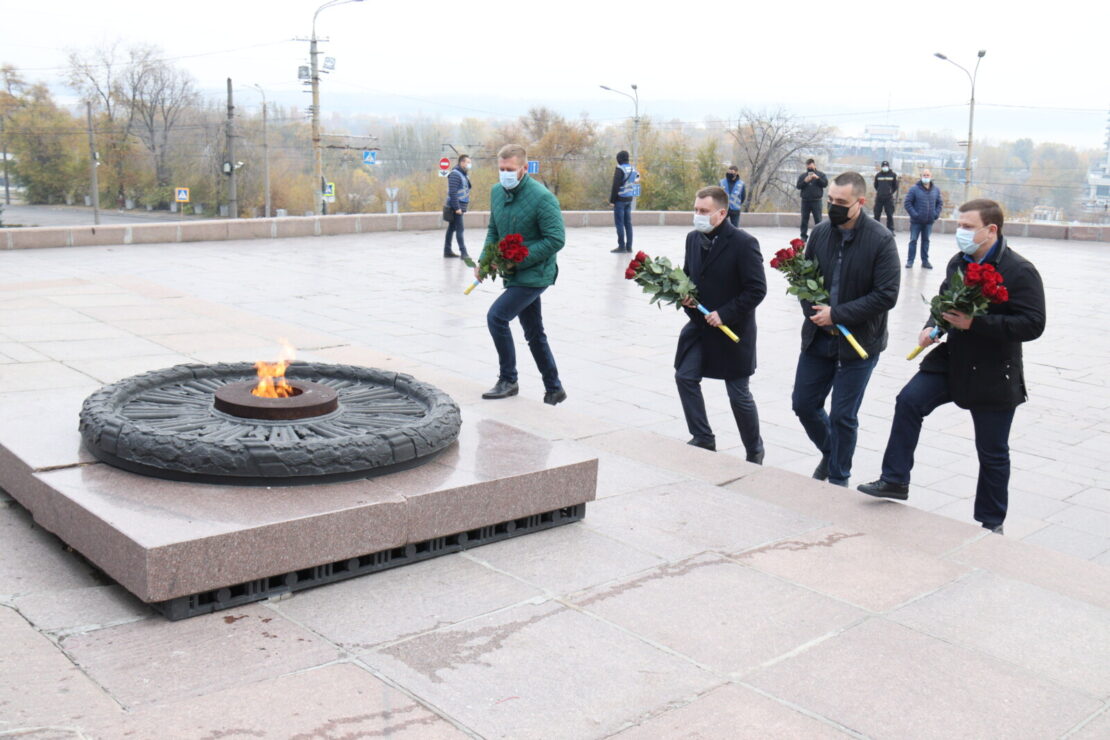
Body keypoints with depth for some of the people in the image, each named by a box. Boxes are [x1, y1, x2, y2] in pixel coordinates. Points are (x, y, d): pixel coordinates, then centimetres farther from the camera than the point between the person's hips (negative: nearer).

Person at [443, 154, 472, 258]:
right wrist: (457, 208, -22)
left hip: (458, 207, 9)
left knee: (452, 228, 13)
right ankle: (463, 252, -8)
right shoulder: (455, 174, -14)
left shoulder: (463, 174, 16)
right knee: (459, 229, -9)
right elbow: (452, 192, -20)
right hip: (455, 208, -9)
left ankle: (447, 251, 18)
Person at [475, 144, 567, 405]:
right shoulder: (496, 192, 4)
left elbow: (556, 239, -20)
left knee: (497, 316, -17)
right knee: (534, 334, 14)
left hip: (534, 275, -8)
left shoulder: (542, 198, -19)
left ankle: (508, 381, -2)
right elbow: (493, 231, 16)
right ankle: (554, 390, 27)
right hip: (516, 274, 8)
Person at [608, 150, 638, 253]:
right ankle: (629, 246, 12)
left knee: (619, 223, -4)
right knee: (628, 223, 10)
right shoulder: (633, 169, 9)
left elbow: (615, 186, -16)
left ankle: (621, 246, -6)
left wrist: (612, 200, -12)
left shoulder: (620, 169, -14)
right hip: (629, 199, 7)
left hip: (620, 199, -7)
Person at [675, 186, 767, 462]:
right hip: (700, 325, 6)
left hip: (733, 329, -6)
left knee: (739, 394, 2)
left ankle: (754, 451, 22)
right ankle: (703, 439, 17)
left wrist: (724, 314, -21)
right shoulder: (693, 238, 3)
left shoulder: (743, 243, -17)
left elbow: (757, 290, -18)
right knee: (685, 377, 0)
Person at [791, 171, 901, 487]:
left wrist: (836, 314, -20)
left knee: (842, 416, 4)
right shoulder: (820, 232, 0)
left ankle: (838, 479, 24)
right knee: (803, 404, 13)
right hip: (818, 336, 5)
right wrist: (813, 310, -8)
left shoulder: (881, 240, -14)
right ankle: (830, 454, 40)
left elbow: (886, 296, -17)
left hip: (858, 342, -5)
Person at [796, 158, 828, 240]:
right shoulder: (802, 175, 14)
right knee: (804, 219, 3)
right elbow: (798, 186, 5)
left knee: (818, 219, -4)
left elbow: (825, 184, -3)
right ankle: (803, 236, 8)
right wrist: (805, 181, -11)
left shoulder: (821, 174, 8)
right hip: (805, 201, 2)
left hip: (816, 201, -2)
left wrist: (817, 178, -14)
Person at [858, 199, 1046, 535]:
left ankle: (990, 523, 23)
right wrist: (932, 327, 0)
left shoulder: (1019, 271, -16)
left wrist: (974, 323, -28)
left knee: (992, 454, 7)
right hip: (952, 360, 6)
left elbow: (1032, 324, -23)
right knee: (909, 401, -16)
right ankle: (895, 481, -6)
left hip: (994, 375, -5)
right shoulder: (958, 263, 6)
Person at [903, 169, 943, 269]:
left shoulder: (936, 190, 4)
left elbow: (940, 203, 13)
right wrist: (914, 214, -16)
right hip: (916, 222, -3)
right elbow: (907, 203, -8)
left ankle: (925, 261, 18)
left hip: (929, 222, 3)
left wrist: (936, 214, 0)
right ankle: (910, 260, 9)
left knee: (926, 241, 11)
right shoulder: (914, 189, -8)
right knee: (913, 240, 2)